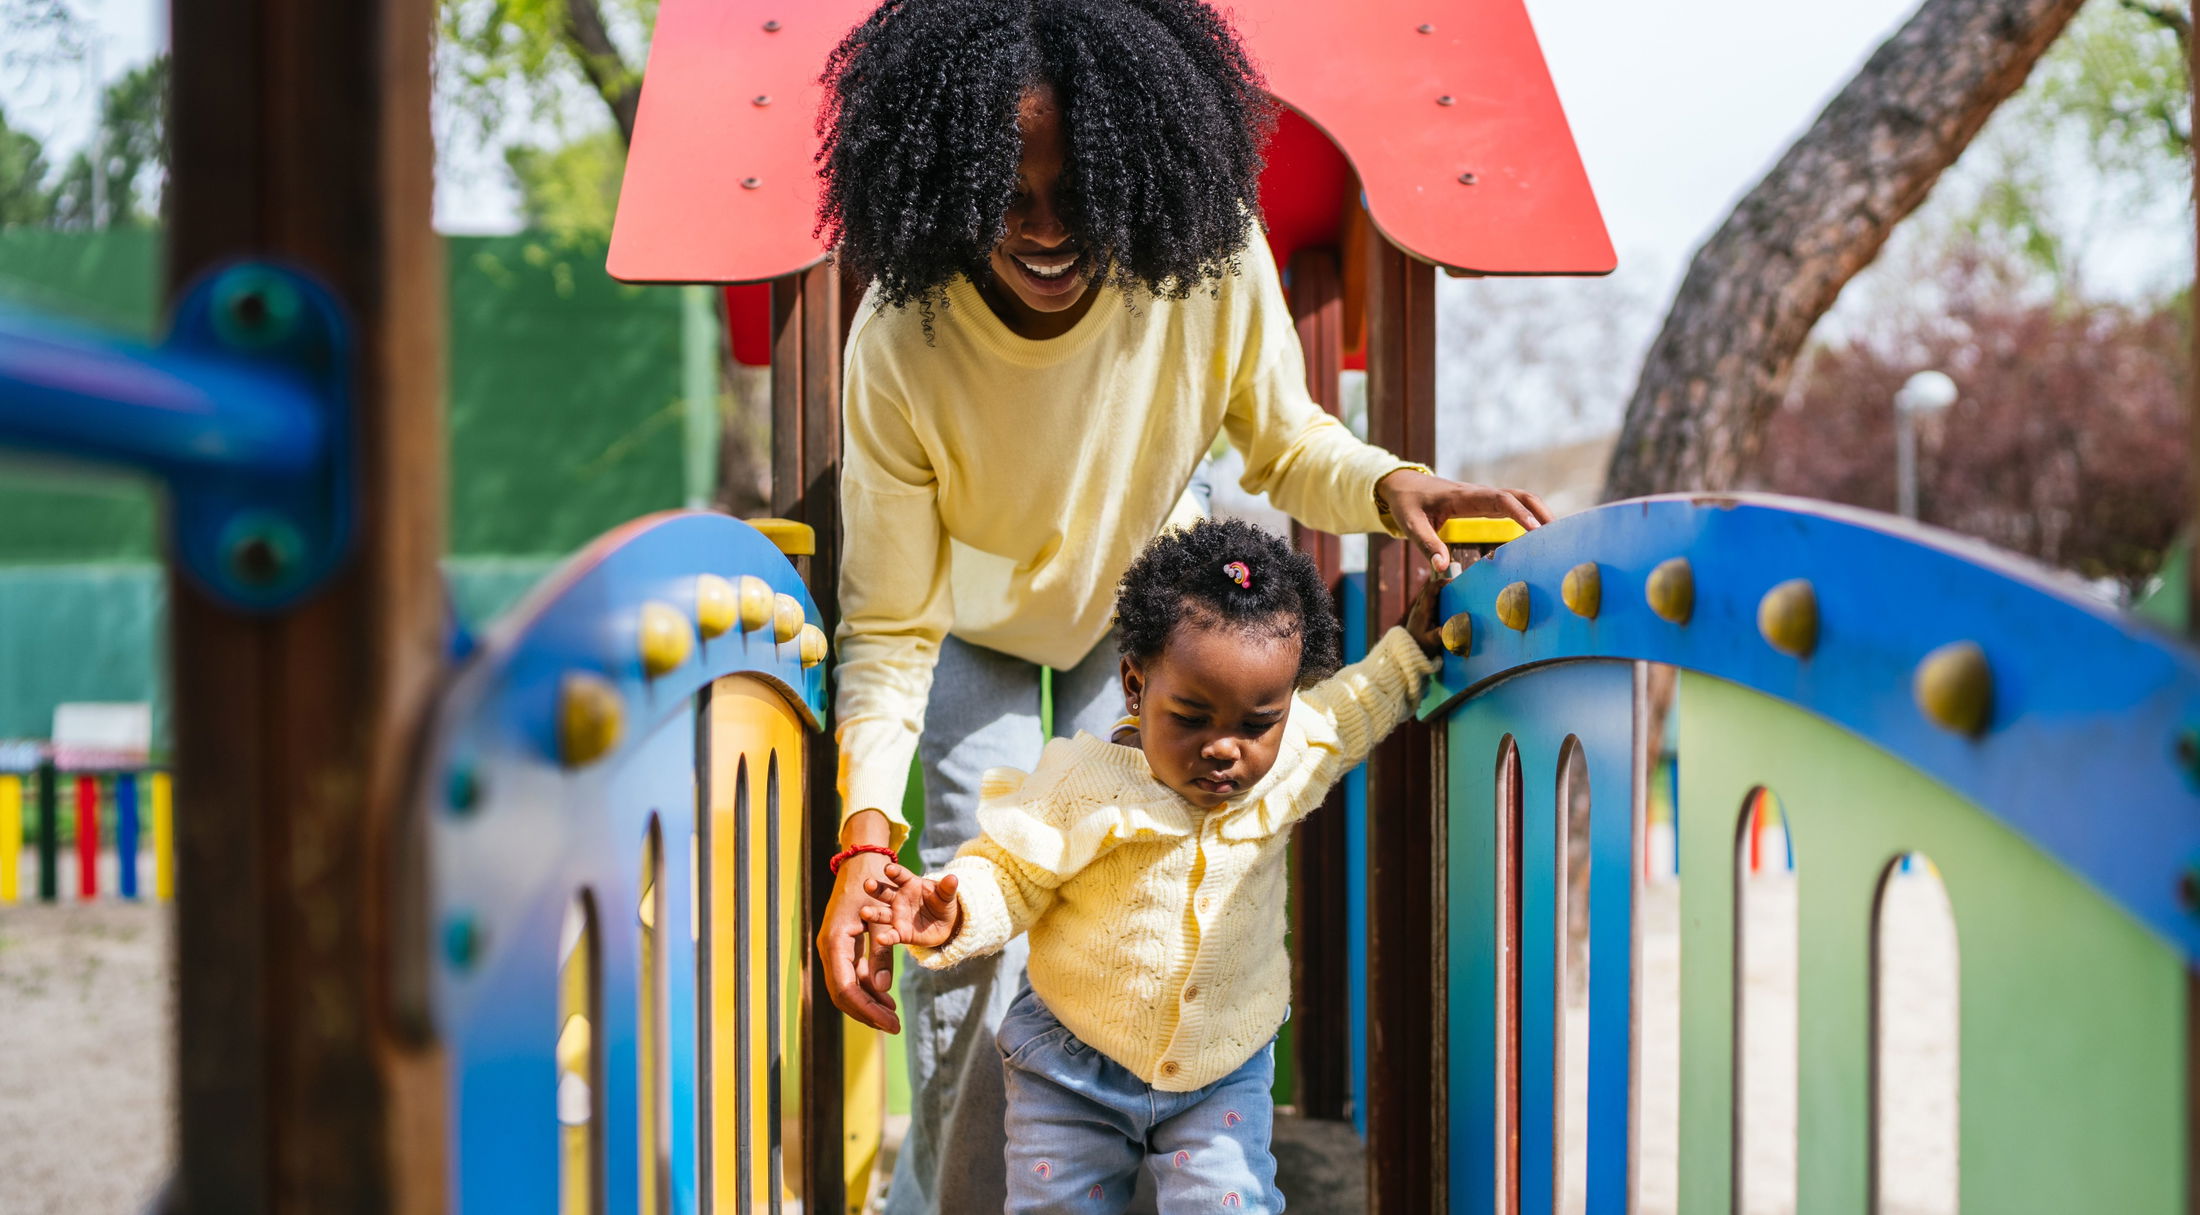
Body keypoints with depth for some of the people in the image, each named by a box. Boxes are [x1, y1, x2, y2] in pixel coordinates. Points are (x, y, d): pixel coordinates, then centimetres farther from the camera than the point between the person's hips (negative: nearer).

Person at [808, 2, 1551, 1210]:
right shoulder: (901, 346, -37)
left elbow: (1283, 443, -13)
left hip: (1144, 603, 2)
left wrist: (1387, 487, -35)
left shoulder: (1211, 256, -33)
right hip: (975, 628, -2)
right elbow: (888, 624, -28)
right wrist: (864, 834, -40)